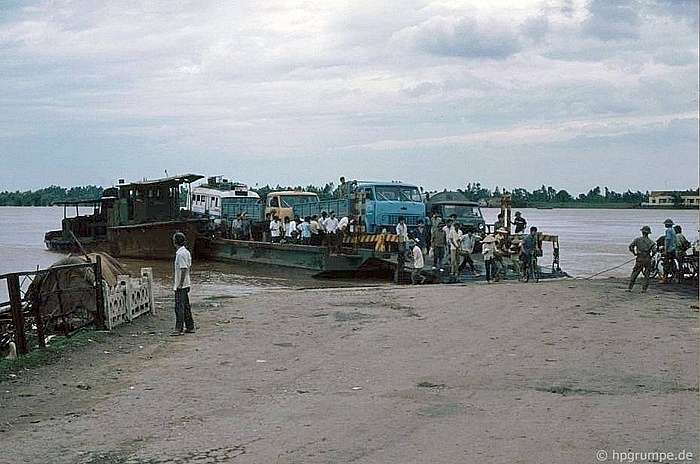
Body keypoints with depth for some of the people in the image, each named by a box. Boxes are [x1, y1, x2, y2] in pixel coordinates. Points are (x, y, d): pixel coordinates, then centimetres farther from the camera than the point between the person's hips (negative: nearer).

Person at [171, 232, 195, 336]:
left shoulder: (180, 254, -18)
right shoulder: (186, 252, 12)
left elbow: (184, 270, -23)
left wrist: (180, 284, -20)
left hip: (181, 285, -10)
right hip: (186, 284, 10)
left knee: (179, 307, -8)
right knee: (186, 306, 14)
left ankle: (179, 329, -8)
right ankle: (190, 327, 19)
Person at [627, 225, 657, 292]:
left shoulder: (637, 239, 0)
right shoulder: (650, 241, -2)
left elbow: (631, 246, -10)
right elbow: (654, 250, -16)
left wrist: (634, 253, 4)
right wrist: (651, 256, 1)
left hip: (639, 259, 1)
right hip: (647, 259, 0)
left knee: (634, 274, 8)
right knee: (646, 275, 10)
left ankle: (629, 287, 4)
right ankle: (644, 289, 5)